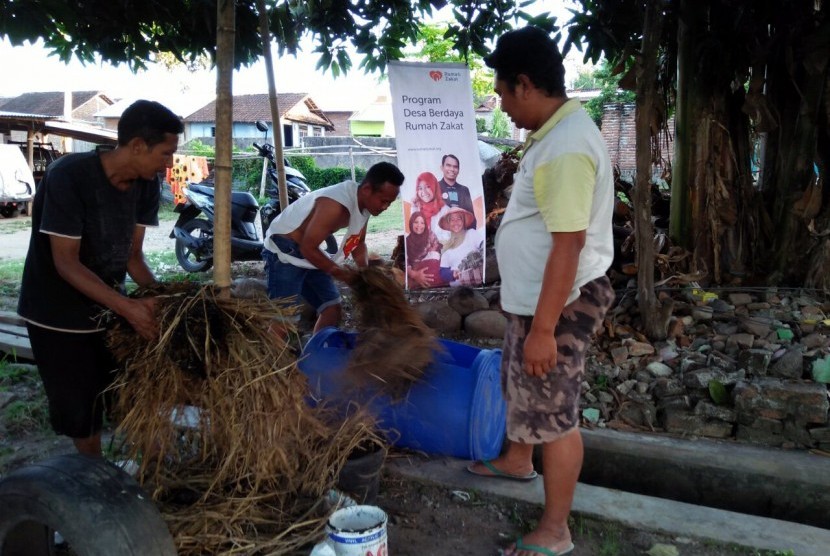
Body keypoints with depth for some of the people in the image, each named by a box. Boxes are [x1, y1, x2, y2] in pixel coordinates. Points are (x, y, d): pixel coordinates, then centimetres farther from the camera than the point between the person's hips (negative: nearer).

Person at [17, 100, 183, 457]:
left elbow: (133, 255, -4)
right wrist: (128, 307, -37)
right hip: (58, 314, -5)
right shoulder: (68, 176, -27)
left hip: (109, 306, 5)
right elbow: (66, 263, -27)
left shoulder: (146, 185, -8)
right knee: (80, 407, 7)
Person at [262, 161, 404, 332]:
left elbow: (358, 242, 12)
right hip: (284, 252, -9)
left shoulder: (364, 203, -3)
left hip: (309, 252, 9)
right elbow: (308, 249, -27)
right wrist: (341, 273, -18)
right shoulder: (336, 205, -31)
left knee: (332, 310, 8)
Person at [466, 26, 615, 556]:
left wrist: (543, 329, -25)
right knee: (522, 387, 27)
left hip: (560, 305, -10)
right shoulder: (555, 133, 9)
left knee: (556, 414, 3)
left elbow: (569, 245, -28)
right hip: (532, 297, 10)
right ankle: (517, 459, 52)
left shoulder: (566, 148, -25)